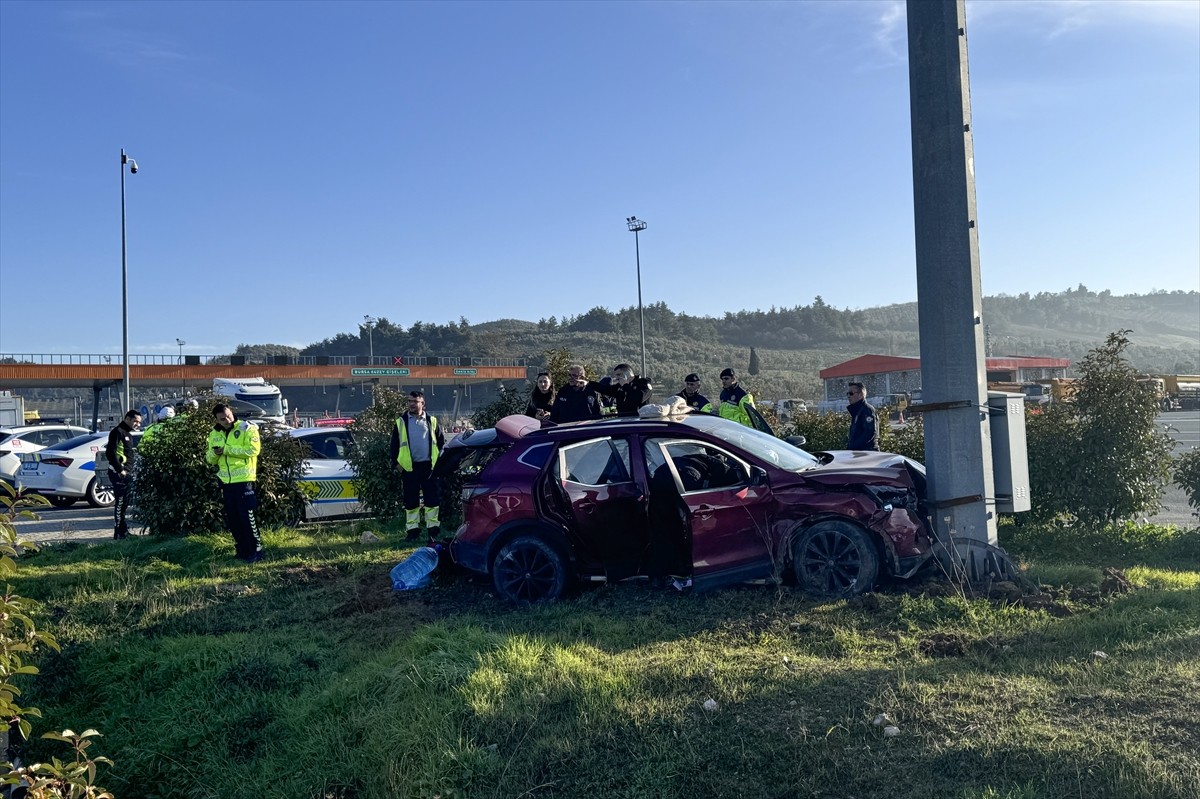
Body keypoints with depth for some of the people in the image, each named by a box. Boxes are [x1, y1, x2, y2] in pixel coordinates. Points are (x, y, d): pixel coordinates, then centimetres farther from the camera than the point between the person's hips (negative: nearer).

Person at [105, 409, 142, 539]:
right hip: (118, 473, -10)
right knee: (120, 502, -9)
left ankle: (123, 530, 23)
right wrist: (120, 470, -19)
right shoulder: (117, 432, -10)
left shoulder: (128, 434, 21)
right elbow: (110, 453, -18)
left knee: (124, 503, 15)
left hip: (125, 473, 10)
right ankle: (119, 532, -6)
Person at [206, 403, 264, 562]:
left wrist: (227, 449, -18)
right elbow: (211, 460, 15)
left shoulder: (247, 428, -7)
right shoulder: (214, 434, 11)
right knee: (232, 519, 12)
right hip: (225, 482, 7)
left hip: (243, 480, -6)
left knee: (247, 517, -5)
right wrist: (213, 453, -10)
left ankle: (256, 550, 4)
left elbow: (254, 449, -20)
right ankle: (241, 550, 24)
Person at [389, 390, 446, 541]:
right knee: (410, 501, 5)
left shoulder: (432, 421, 6)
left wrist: (439, 461, 3)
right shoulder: (401, 422, 6)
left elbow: (442, 442, 10)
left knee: (433, 499, 1)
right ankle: (413, 530, 14)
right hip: (409, 468, 0)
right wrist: (397, 464, 1)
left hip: (429, 467, 0)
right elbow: (394, 446, 9)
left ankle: (433, 529, 10)